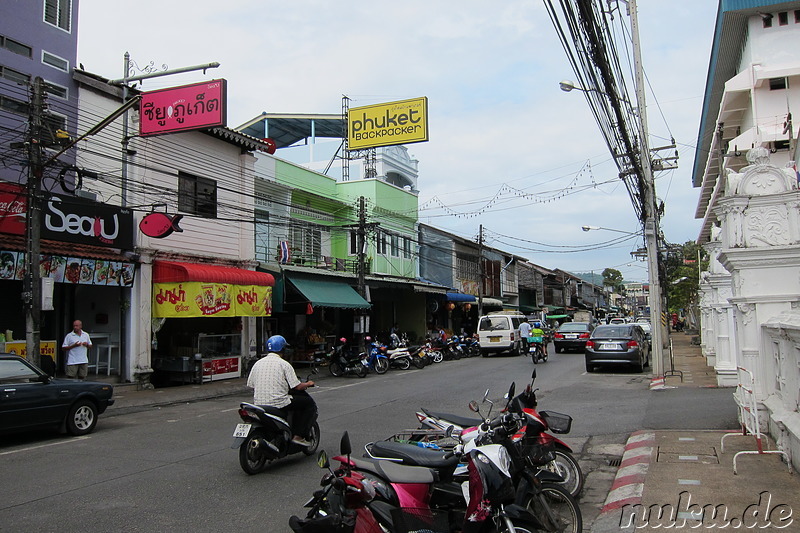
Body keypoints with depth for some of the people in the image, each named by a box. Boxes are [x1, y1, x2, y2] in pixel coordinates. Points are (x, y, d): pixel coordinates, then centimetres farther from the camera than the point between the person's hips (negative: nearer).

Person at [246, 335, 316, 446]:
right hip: (278, 403, -7)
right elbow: (297, 386, -9)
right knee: (310, 403, 7)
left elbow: (251, 385, 11)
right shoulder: (284, 364, -7)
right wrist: (307, 384, 12)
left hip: (259, 404, 7)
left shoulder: (258, 363, 9)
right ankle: (299, 436, 2)